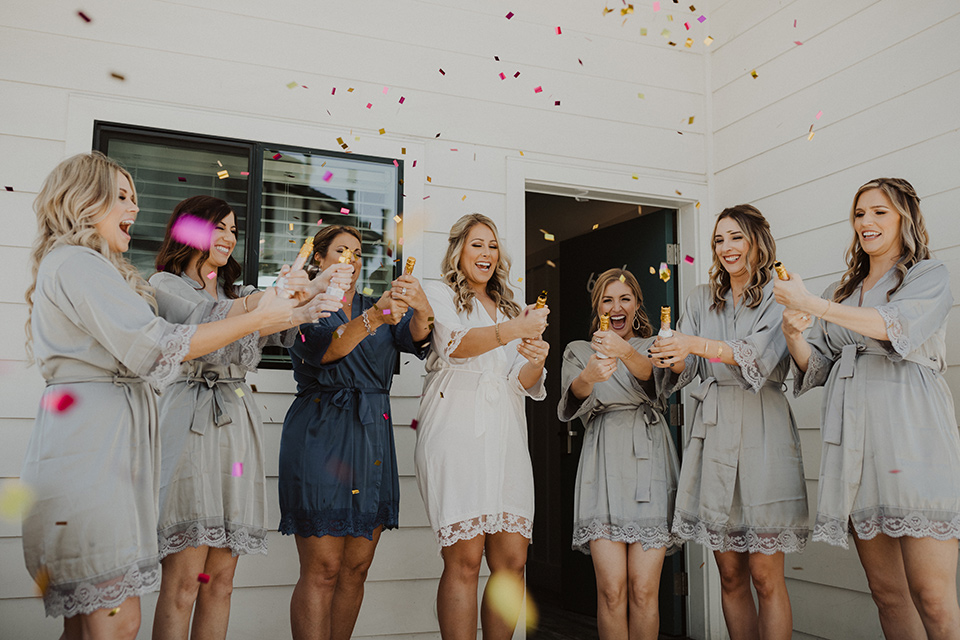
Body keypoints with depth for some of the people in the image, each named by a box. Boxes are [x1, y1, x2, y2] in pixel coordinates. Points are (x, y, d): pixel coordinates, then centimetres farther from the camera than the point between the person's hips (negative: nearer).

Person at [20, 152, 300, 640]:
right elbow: (155, 348, -16)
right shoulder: (76, 262, -7)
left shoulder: (91, 268, 27)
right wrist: (257, 319, -11)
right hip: (90, 440, -11)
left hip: (106, 441, 11)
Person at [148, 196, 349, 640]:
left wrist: (315, 291, -13)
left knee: (221, 578, 5)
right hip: (189, 424, -6)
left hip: (237, 426, 6)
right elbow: (207, 321, -16)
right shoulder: (165, 285, 5)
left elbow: (287, 332, 6)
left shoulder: (239, 293, 23)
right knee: (184, 577, -7)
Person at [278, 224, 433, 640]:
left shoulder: (377, 307, 18)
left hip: (373, 435, 5)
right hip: (321, 435, -5)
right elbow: (322, 349, -17)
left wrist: (421, 310, -25)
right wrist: (374, 317, -33)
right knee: (322, 569, -6)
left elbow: (414, 338, -3)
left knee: (356, 567, 6)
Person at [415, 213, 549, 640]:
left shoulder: (509, 308, 25)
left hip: (505, 437, 5)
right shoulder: (440, 296, 10)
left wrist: (535, 361, -9)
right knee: (464, 560, -10)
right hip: (457, 435, -5)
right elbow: (455, 345, -12)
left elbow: (523, 383, 15)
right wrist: (510, 330, -28)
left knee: (512, 561, 0)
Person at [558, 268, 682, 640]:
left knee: (644, 590, -5)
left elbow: (657, 376, -9)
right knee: (611, 590, -8)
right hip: (604, 466, 0)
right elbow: (572, 400, -6)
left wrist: (626, 353, -31)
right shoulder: (579, 352, 16)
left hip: (650, 462, 0)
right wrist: (588, 378, -30)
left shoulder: (654, 346, 16)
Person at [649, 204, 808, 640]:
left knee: (765, 575, -3)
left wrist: (696, 344, -28)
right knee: (730, 575, 8)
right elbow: (685, 368, 7)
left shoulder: (777, 295, 3)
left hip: (761, 428, -4)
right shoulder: (702, 299, 16)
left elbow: (760, 355, -16)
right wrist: (670, 358, -16)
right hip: (713, 430, 4)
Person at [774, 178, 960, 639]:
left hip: (911, 431, -5)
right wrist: (794, 332, -3)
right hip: (854, 439, 5)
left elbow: (898, 326, -13)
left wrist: (813, 305, -19)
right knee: (886, 592, 6)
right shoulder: (842, 293, 23)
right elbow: (817, 366, 18)